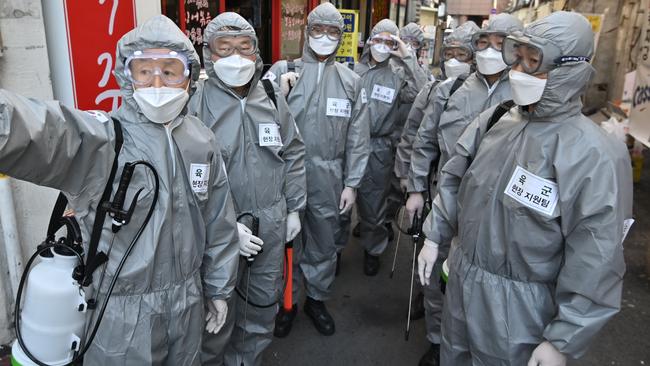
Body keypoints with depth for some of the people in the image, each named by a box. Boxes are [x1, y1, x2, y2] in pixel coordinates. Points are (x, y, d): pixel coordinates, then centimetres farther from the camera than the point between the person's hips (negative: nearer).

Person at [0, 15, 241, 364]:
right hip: (122, 315, -4)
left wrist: (219, 288, 11)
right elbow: (41, 129, -41)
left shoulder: (201, 140, -1)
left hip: (188, 305, 4)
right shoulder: (98, 139, -17)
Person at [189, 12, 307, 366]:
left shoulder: (272, 97, 1)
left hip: (272, 221, 4)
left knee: (265, 299, 19)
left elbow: (293, 153, 9)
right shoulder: (196, 102, -13)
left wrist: (293, 208, 8)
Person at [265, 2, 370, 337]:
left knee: (324, 243, 14)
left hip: (328, 178, 2)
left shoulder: (351, 81, 6)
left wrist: (351, 183, 1)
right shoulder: (282, 70, 0)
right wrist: (278, 92, -20)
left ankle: (317, 300, 35)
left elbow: (357, 137, 5)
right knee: (288, 241, 12)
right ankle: (287, 302, 33)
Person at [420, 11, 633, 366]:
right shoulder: (493, 119, -2)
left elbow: (596, 264, -19)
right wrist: (433, 238, 10)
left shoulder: (593, 154, -21)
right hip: (460, 279, 6)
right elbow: (454, 182, 9)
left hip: (519, 306, -5)